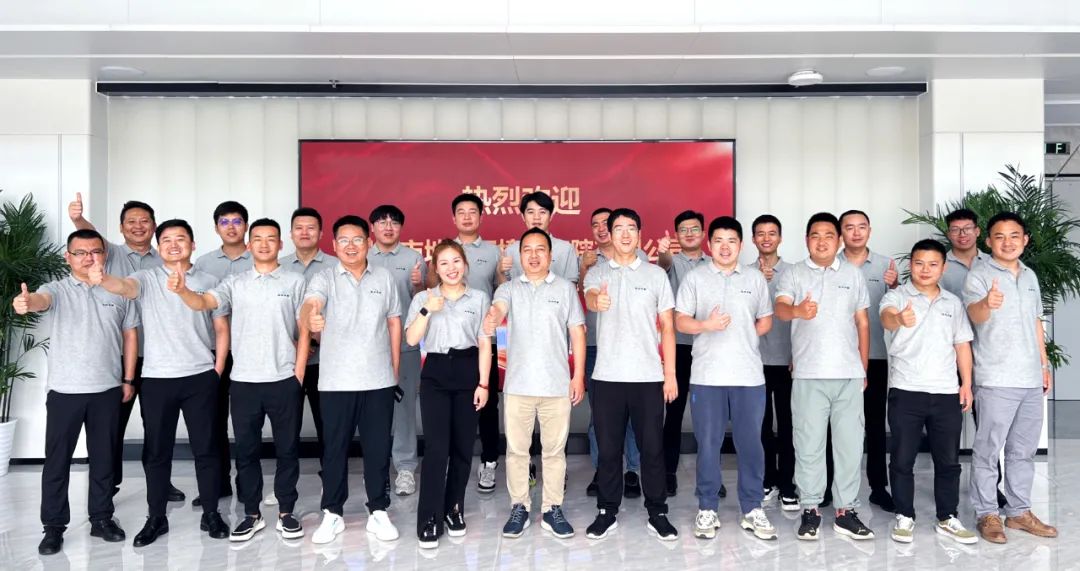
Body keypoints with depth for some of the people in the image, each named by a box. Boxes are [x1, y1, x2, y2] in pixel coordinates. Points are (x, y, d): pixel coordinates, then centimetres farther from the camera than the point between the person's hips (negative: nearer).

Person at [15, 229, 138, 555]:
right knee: (57, 460, 6)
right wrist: (26, 302, -53)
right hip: (64, 390, -2)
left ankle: (101, 519, 23)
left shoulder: (119, 292, 5)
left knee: (104, 457, 11)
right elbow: (41, 299, -28)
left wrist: (128, 379, 6)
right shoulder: (57, 290, -3)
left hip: (107, 389, 2)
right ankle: (54, 526, 18)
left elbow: (130, 335, 9)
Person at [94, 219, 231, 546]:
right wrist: (103, 279, -43)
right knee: (156, 451, 8)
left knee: (205, 447, 5)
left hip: (200, 377, 0)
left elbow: (221, 329, 9)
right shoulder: (146, 279, 5)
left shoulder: (208, 282, 7)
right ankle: (156, 518, 22)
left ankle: (211, 514, 17)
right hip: (156, 378, 0)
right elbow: (124, 287, -19)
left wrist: (218, 370, 1)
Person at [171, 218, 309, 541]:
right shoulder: (235, 283, 7)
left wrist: (299, 373, -3)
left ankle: (286, 513, 20)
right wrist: (182, 290, -31)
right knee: (246, 450, 9)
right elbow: (202, 302, -9)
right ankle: (251, 515, 22)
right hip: (243, 380, 2)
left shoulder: (294, 281, 3)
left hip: (284, 380, -1)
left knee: (287, 448, 7)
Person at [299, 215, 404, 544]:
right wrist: (310, 320, -48)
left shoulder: (385, 278, 5)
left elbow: (394, 323, 10)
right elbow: (310, 305, -23)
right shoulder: (323, 279, -2)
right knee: (335, 448, 8)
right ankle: (332, 514, 23)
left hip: (379, 380, 1)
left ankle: (378, 512, 21)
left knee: (378, 448, 7)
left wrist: (395, 369, 8)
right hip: (336, 380, -1)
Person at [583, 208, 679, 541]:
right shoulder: (597, 273, 4)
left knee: (652, 448, 6)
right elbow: (589, 296, -20)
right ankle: (607, 512, 22)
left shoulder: (656, 274, 6)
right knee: (608, 448, 8)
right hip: (607, 376, 0)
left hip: (649, 376, 0)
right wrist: (597, 301, -46)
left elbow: (667, 326, 7)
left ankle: (657, 514, 20)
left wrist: (670, 373, 1)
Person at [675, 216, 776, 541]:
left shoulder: (755, 278, 11)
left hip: (749, 375, 2)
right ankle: (707, 510, 16)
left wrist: (744, 336, 1)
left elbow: (766, 321, 16)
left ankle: (752, 511, 19)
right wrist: (706, 325, -17)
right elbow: (680, 321, 1)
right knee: (708, 444, 5)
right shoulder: (694, 278, 4)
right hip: (706, 375, -1)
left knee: (750, 443, 6)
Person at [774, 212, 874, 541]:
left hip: (849, 374, 3)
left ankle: (845, 511, 17)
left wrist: (864, 368, 13)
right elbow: (780, 308, -16)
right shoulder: (794, 274, 3)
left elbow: (863, 323, 16)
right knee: (809, 444, 2)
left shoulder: (853, 274, 13)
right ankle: (810, 509, 13)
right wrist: (797, 310, -40)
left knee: (850, 443, 6)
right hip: (808, 374, -3)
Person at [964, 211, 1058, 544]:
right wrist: (987, 303, -51)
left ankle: (1019, 511, 25)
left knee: (1024, 450, 14)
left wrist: (1045, 364, 19)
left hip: (1031, 379, 7)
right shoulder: (979, 275, -9)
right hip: (995, 379, -7)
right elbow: (974, 314, -28)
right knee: (988, 449, 0)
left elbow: (1036, 322, 21)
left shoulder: (1029, 276, 13)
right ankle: (986, 514, 10)